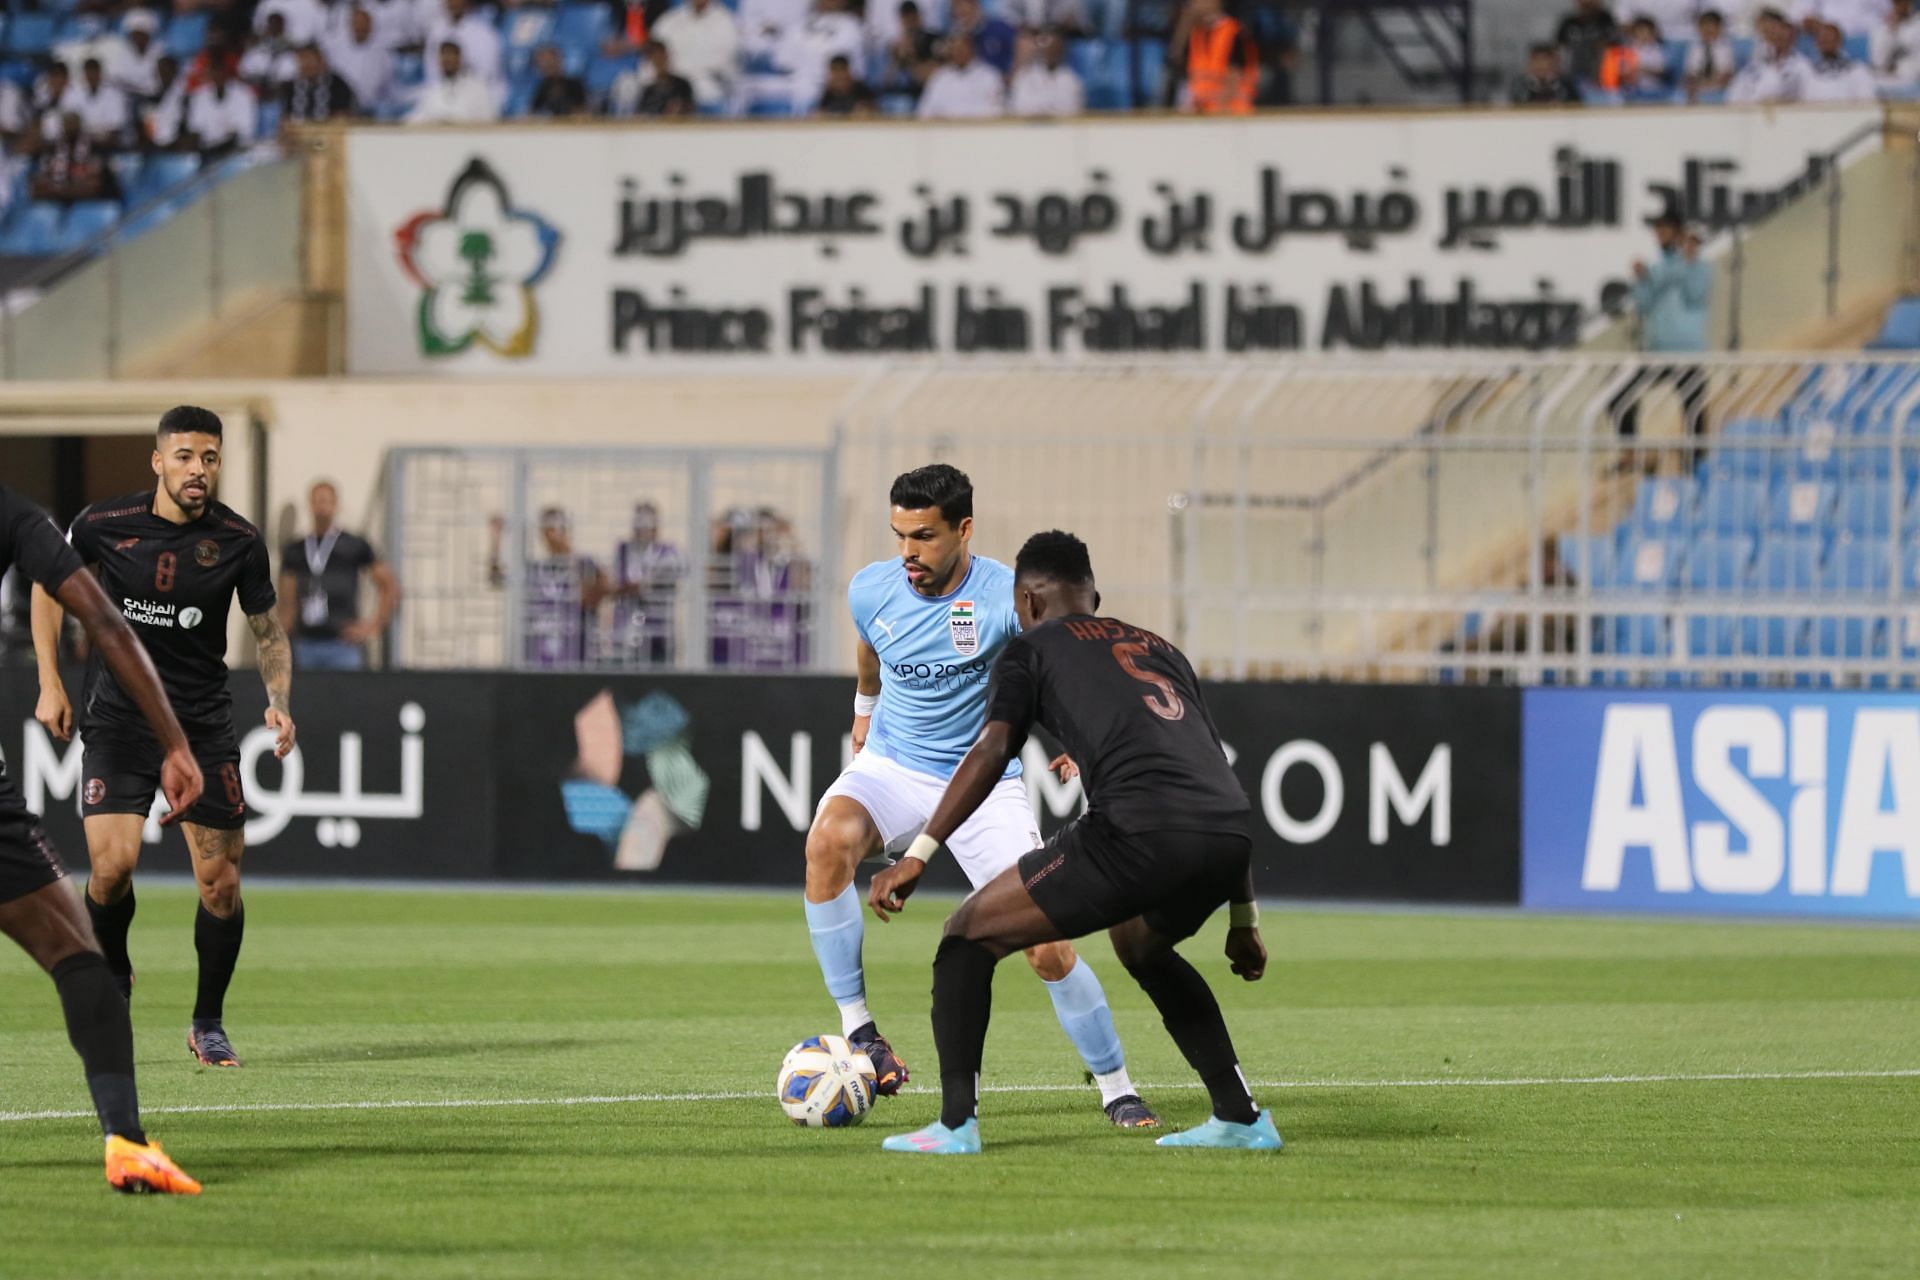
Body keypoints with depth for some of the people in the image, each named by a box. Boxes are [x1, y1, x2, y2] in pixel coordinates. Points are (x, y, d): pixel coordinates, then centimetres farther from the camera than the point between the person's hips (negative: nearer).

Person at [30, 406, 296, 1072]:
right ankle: (113, 978, 15)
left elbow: (268, 630, 7)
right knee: (112, 863, -17)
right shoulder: (104, 524, -9)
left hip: (204, 723, 1)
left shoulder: (239, 541, -6)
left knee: (221, 885, -2)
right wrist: (50, 684, 5)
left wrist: (278, 703, -10)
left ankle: (209, 1023, 18)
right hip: (118, 714, -1)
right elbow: (49, 581, 9)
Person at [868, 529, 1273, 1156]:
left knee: (971, 934, 9)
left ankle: (955, 1123, -1)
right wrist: (1244, 920, 37)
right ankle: (1240, 1117, 30)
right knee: (1142, 945, 37)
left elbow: (991, 752, -1)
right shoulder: (1161, 651, 34)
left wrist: (919, 854, -9)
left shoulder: (1032, 648, 17)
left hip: (1138, 829, -6)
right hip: (1226, 839, 6)